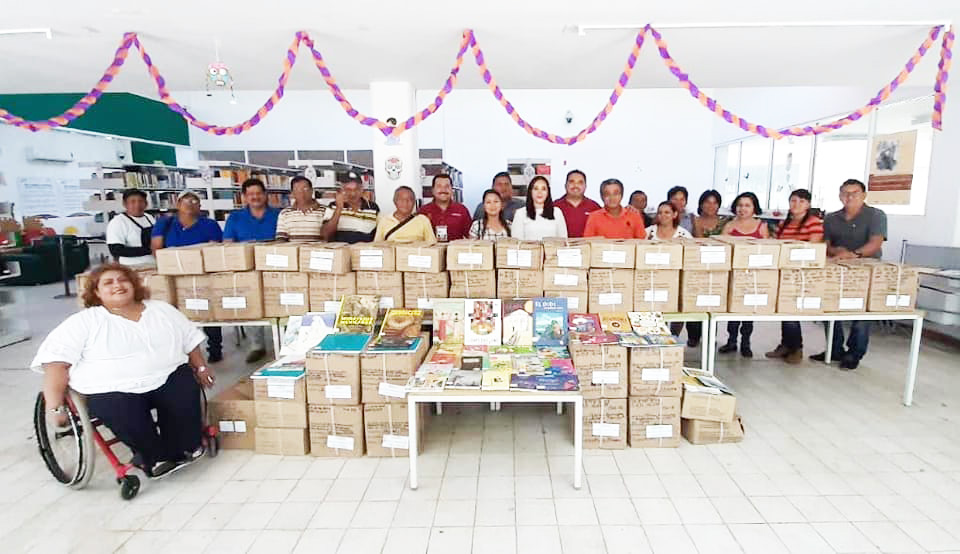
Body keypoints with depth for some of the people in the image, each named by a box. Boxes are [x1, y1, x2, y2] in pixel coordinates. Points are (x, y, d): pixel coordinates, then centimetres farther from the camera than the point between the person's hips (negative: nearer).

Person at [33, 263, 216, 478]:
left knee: (185, 393, -27)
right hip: (112, 391, -2)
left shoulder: (162, 310, 15)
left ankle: (184, 447, -5)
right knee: (127, 416, -32)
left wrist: (200, 367, 13)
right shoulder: (84, 322, 5)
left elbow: (190, 340, 23)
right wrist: (55, 406, -9)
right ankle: (156, 456, -5)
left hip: (169, 377, 2)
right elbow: (56, 361, -1)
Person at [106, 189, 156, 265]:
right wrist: (149, 250, -18)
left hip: (156, 265, 4)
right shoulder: (117, 222, -3)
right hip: (133, 268, -4)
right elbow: (116, 250, -12)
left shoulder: (150, 218, 12)